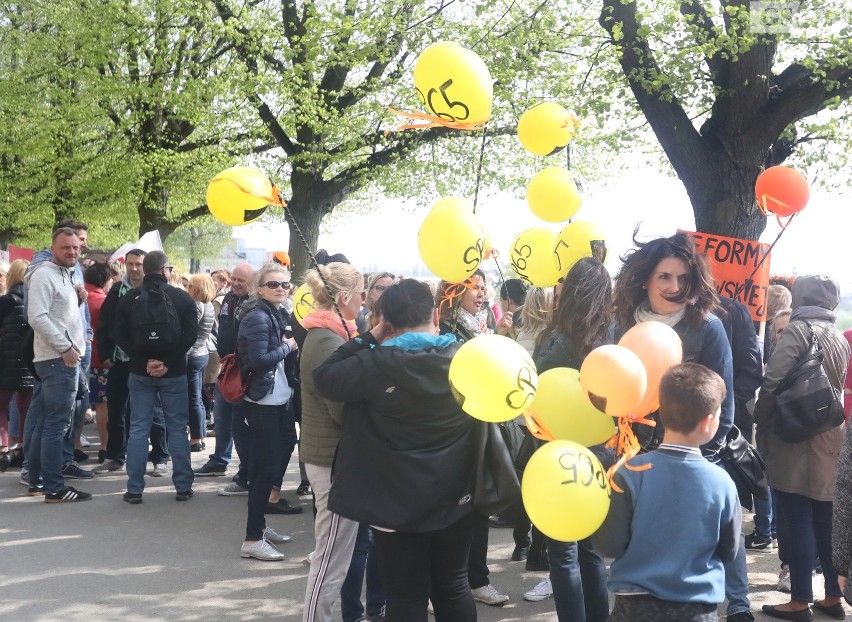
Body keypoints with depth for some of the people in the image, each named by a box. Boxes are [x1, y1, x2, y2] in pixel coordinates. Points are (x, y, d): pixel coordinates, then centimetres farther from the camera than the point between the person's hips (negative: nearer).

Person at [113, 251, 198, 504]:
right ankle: (183, 487, 9)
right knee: (177, 429, 7)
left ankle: (135, 489, 5)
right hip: (174, 373, -1)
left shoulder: (129, 299, 1)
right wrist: (168, 362, -10)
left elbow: (121, 336, -5)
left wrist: (144, 360, -6)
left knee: (138, 429, 6)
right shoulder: (182, 298, -2)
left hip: (140, 372, 1)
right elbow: (191, 334, -9)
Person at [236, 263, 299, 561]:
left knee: (275, 459, 16)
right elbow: (259, 359, -25)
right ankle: (252, 539, -1)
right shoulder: (258, 318, -15)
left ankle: (259, 524, 29)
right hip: (263, 404, -9)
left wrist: (289, 346, 1)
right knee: (267, 467, -7)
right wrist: (287, 347, -14)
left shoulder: (279, 317, 13)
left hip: (280, 401, 9)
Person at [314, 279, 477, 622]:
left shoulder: (380, 364, -19)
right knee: (453, 586, 17)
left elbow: (325, 379, -9)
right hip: (456, 496, 4)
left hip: (399, 501, -4)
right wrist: (435, 336, 17)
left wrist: (368, 338, -4)